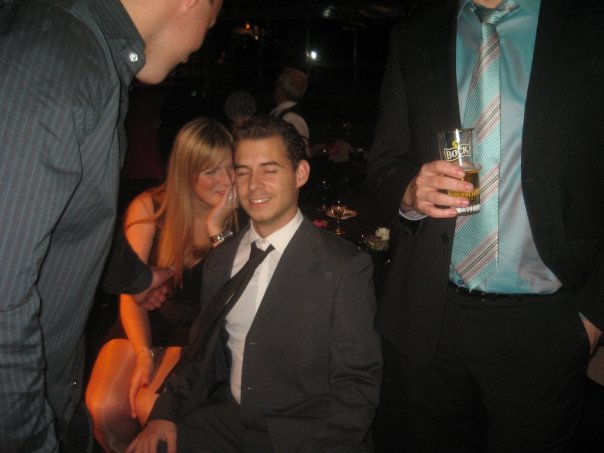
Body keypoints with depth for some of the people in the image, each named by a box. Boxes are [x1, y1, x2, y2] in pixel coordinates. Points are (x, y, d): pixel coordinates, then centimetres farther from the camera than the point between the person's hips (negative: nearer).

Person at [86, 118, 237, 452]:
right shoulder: (149, 208, -6)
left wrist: (217, 228, -23)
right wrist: (144, 354, -20)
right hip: (146, 323, 1)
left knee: (153, 409, -27)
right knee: (104, 409, -23)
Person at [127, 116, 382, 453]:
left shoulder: (347, 267, -9)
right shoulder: (220, 261, 9)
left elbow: (357, 384, -8)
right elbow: (202, 354, 15)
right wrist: (166, 413, -1)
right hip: (226, 421, 4)